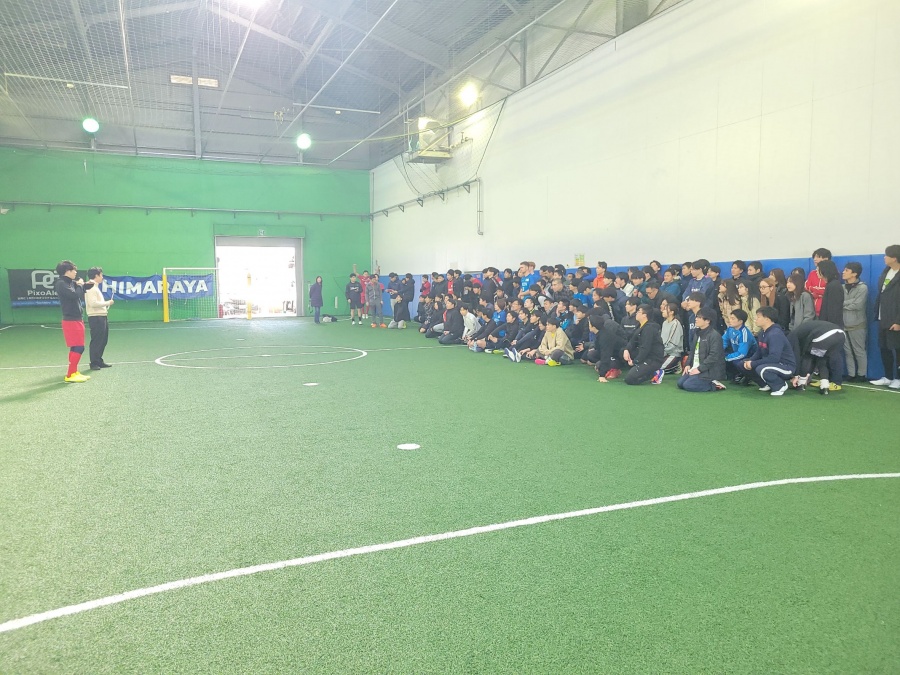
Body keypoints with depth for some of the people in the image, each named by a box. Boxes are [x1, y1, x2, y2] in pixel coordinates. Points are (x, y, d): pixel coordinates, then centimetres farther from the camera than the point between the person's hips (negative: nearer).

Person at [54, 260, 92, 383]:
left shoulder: (71, 282, 12)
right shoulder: (61, 284, -14)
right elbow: (75, 295, -24)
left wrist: (88, 285, 4)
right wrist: (80, 285, -7)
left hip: (76, 319, 9)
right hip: (71, 321, -9)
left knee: (75, 348, 14)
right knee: (78, 348, -10)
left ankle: (74, 372, 22)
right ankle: (70, 375, -6)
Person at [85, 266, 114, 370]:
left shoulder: (95, 287, 20)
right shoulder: (91, 288, -12)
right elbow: (93, 303, -22)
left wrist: (106, 305, 8)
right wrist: (107, 303, -14)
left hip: (102, 317, 10)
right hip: (95, 318, -10)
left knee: (103, 340, 15)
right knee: (96, 341, -5)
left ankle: (99, 361, 24)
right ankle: (94, 363, 2)